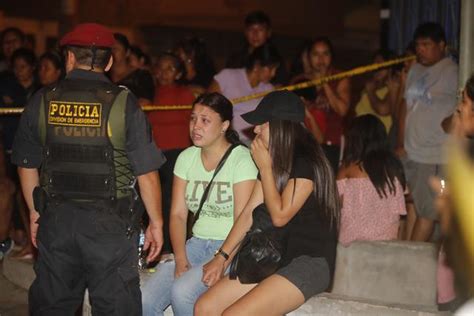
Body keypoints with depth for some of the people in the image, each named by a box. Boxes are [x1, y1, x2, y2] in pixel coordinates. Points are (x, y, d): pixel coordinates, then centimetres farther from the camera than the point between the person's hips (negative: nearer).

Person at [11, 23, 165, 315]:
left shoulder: (42, 102, 1)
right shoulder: (123, 104, -9)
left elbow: (27, 165, 9)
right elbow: (146, 173, -9)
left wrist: (35, 212, 22)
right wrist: (156, 223, 2)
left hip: (56, 219, 3)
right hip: (110, 224, -3)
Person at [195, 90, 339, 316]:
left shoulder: (306, 161, -14)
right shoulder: (272, 161, 13)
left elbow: (279, 216, -16)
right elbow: (249, 212, 12)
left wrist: (265, 168, -10)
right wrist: (222, 256, 8)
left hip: (310, 262, -8)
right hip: (275, 258, 8)